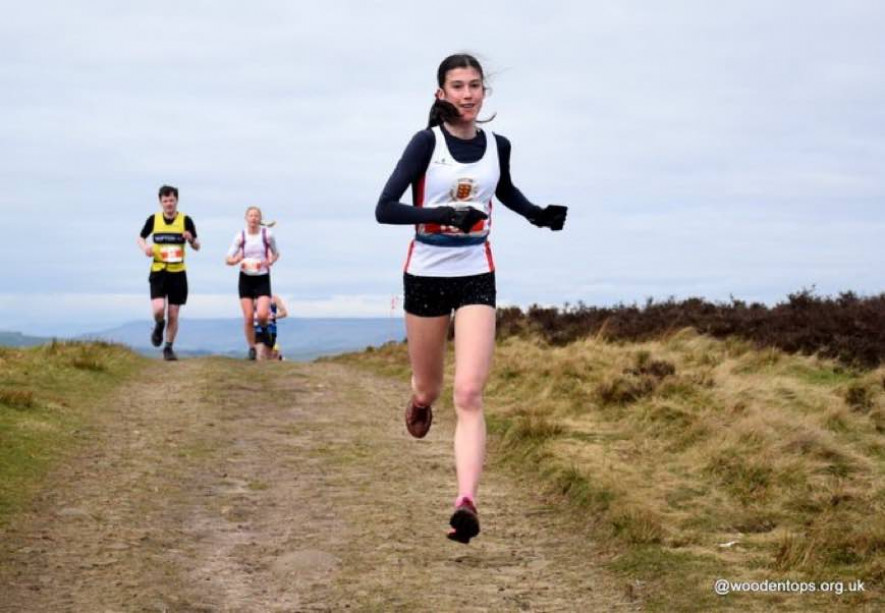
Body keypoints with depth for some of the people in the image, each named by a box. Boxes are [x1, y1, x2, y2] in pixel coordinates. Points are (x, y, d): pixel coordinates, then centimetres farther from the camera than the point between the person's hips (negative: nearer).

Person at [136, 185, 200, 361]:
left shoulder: (185, 220, -2)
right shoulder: (153, 219, 1)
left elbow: (197, 247, 2)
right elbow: (140, 238, 15)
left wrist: (191, 239, -21)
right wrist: (145, 247, -8)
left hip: (178, 273, 0)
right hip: (158, 272, 0)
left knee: (173, 315, 3)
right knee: (158, 309, -18)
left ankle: (169, 348, 20)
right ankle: (159, 326, 18)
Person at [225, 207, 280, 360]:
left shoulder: (267, 235, -4)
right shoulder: (240, 236, -2)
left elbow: (275, 254, 11)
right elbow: (228, 259, -1)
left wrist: (270, 261, -11)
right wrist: (236, 260, -23)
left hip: (263, 279, -1)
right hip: (246, 278, 1)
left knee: (262, 314, -17)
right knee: (248, 317, -2)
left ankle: (263, 329, 18)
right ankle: (252, 348, 14)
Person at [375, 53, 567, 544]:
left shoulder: (497, 146, 4)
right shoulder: (427, 143, -8)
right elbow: (384, 209, -15)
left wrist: (536, 214, 8)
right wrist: (446, 215, -27)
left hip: (476, 277, 1)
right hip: (426, 275, -1)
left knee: (468, 394, -13)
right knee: (427, 388, 14)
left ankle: (466, 502, -22)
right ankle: (419, 404, 53)